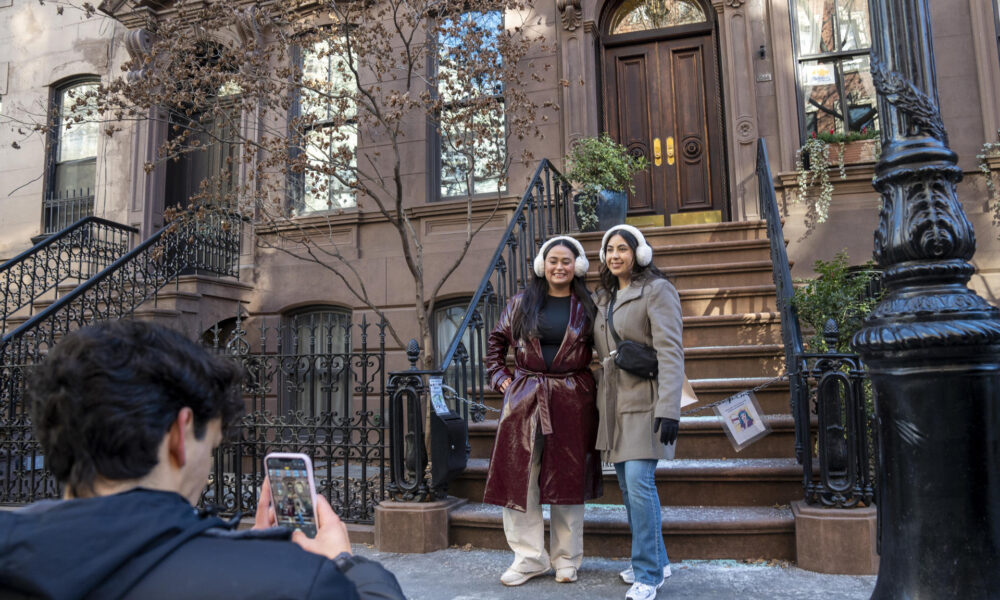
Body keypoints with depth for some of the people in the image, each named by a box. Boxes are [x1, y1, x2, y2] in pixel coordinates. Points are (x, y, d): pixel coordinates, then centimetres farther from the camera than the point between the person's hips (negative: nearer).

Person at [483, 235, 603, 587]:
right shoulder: (521, 304, 7)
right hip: (525, 399, 1)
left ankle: (567, 559, 22)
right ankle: (529, 557, 15)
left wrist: (595, 377, -2)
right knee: (519, 478, 1)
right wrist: (500, 377, 6)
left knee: (568, 479, 7)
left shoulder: (587, 307, 4)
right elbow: (496, 342, 15)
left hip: (572, 401, -1)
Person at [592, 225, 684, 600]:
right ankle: (657, 561, 26)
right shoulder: (603, 298, 16)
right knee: (628, 484, 11)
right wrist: (600, 401, 15)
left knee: (639, 482, -12)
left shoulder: (657, 291, -6)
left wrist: (669, 408, -23)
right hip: (614, 401, 7)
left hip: (645, 400, -7)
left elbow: (670, 351, -15)